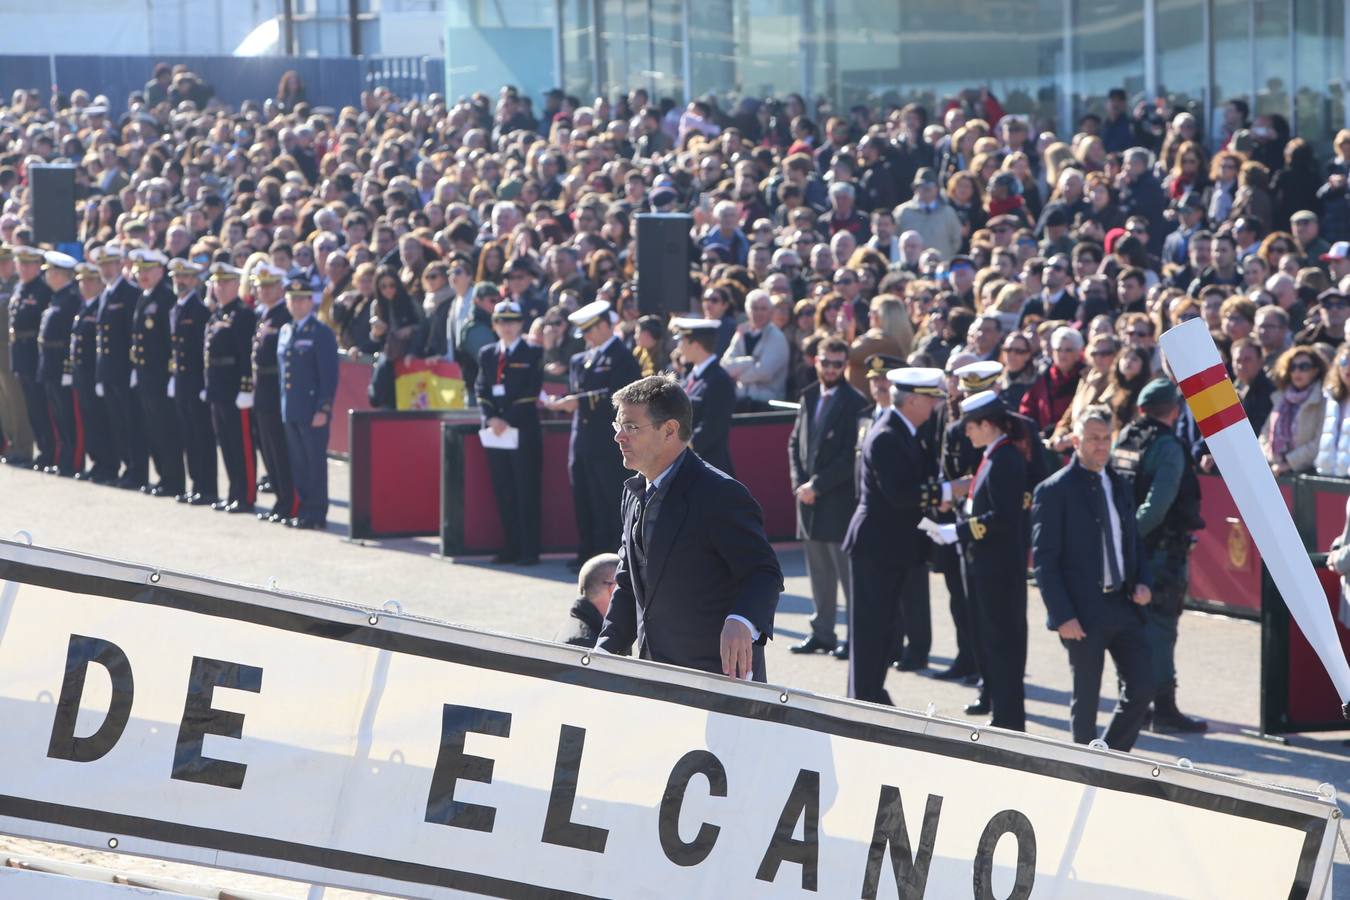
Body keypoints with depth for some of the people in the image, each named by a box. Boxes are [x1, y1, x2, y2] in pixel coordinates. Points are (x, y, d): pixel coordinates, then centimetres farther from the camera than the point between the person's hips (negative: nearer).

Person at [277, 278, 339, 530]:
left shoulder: (322, 333, -6)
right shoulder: (285, 332, 15)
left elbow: (329, 375, -10)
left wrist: (323, 409, -15)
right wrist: (283, 404, 15)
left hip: (312, 413, -7)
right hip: (291, 412, 7)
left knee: (315, 463, -2)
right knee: (298, 464, 9)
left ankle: (317, 515, 1)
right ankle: (303, 511, 15)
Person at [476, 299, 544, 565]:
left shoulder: (533, 354, 0)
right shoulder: (487, 354, 14)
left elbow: (532, 392, -8)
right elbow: (481, 390, 10)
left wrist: (509, 420, -14)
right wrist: (490, 418, -7)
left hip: (524, 431, -5)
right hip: (495, 431, 5)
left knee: (526, 491, -3)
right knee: (503, 491, 5)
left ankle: (529, 550, -1)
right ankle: (511, 546, 10)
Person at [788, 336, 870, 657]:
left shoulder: (855, 402, -8)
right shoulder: (809, 398, 13)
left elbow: (852, 456, -13)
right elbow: (795, 443, 15)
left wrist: (817, 485, -13)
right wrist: (799, 483, 1)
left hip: (840, 499, -7)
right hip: (810, 498, 7)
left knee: (847, 569, -4)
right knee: (819, 571, 11)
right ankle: (822, 632, 17)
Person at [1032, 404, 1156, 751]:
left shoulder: (1118, 486, 14)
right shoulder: (1054, 491, -7)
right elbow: (1044, 560, -9)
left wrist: (1143, 582, 3)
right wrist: (1062, 616, -16)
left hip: (1124, 605, 6)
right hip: (1084, 612, -6)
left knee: (1142, 686, 1)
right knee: (1086, 698, 2)